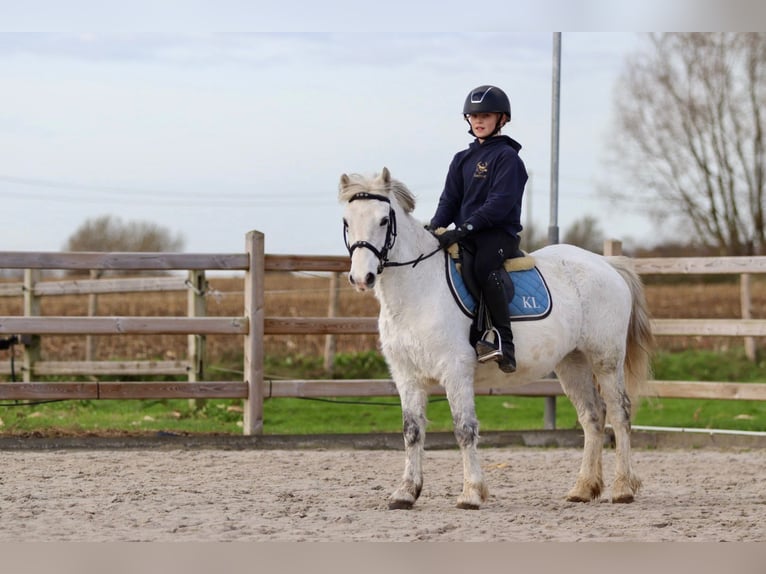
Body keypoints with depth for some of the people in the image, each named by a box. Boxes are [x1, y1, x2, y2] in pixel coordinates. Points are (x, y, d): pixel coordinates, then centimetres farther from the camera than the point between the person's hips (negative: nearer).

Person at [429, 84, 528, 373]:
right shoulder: (462, 159, 20)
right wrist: (434, 227, -5)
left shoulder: (507, 157, -1)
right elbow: (450, 199, 15)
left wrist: (466, 228, -23)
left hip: (499, 233, -6)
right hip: (466, 238, 6)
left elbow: (501, 202, -13)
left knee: (484, 266, -35)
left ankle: (504, 344, -38)